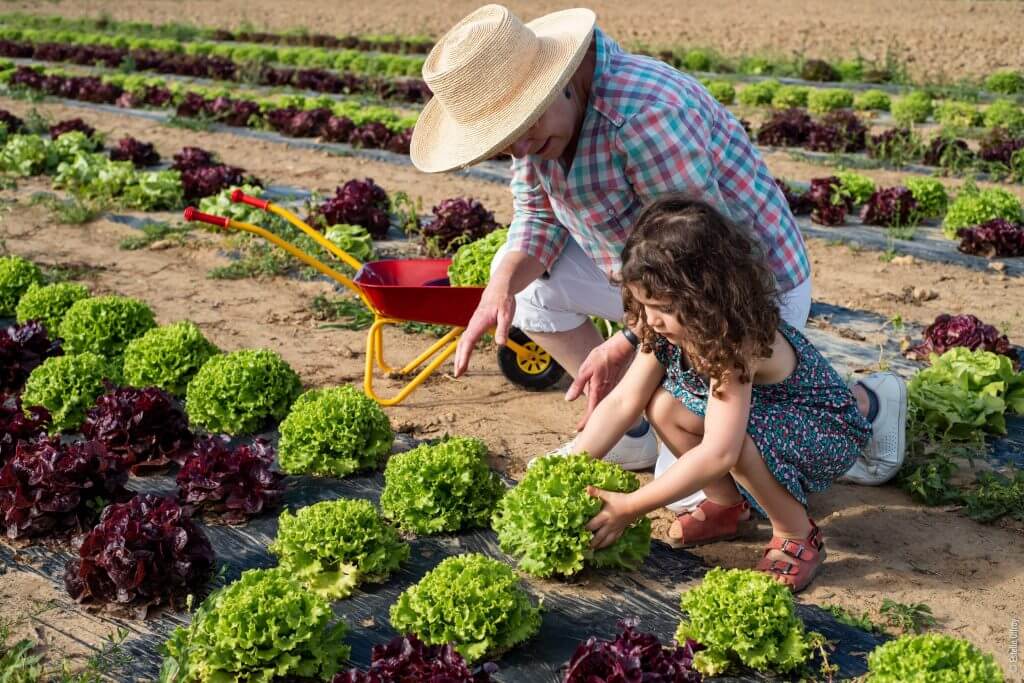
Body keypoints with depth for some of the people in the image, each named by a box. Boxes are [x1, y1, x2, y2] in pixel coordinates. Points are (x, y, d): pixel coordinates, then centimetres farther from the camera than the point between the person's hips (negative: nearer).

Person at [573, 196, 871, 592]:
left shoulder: (738, 340, -36)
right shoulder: (668, 328, -13)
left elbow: (718, 454, -43)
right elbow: (623, 402, -11)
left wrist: (631, 507, -39)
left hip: (829, 434, -8)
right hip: (763, 412, 8)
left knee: (735, 436, -37)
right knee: (663, 406, -13)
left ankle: (797, 537, -12)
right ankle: (729, 507, 5)